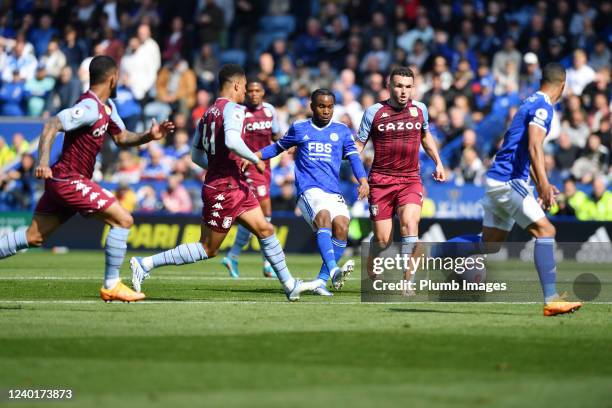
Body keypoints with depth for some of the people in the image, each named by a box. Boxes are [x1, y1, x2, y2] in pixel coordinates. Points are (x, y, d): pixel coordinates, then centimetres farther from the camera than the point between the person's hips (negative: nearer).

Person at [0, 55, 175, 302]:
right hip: (70, 181, -10)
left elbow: (121, 138, 20)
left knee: (34, 237, 9)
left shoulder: (107, 106, 14)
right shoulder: (90, 108, -18)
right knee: (123, 220, -8)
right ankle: (111, 286, -4)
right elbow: (52, 126, -27)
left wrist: (149, 136, 3)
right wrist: (43, 160, -40)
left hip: (60, 181, 10)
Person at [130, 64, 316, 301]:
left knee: (265, 230, 9)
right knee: (208, 249, -3)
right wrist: (255, 160, -18)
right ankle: (145, 264, -1)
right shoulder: (233, 109, -13)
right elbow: (231, 140, -32)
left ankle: (290, 286, 12)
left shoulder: (208, 113, 12)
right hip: (224, 190, -10)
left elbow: (196, 156, 16)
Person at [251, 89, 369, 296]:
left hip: (334, 191, 2)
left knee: (341, 226, -21)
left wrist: (363, 180, -10)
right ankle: (334, 271, -50)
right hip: (309, 190, -2)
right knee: (324, 217, -31)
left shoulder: (342, 131, 15)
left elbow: (353, 157, 7)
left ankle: (321, 280, -10)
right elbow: (279, 147, 27)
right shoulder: (299, 128, 13)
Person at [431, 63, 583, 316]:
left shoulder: (532, 103, 19)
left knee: (489, 244, 16)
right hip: (508, 181, -10)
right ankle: (551, 300, -24)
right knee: (545, 230, -16)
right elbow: (534, 148, -25)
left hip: (498, 180, 10)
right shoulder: (543, 106, -11)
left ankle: (433, 253, 24)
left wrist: (540, 186, 34)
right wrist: (544, 185, -33)